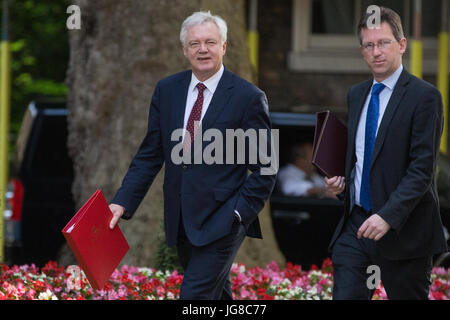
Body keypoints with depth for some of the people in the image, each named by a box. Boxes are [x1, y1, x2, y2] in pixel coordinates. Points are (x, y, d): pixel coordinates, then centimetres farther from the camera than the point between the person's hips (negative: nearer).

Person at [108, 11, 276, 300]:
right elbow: (150, 154, 11)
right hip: (182, 221, 6)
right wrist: (123, 202, 1)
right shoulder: (167, 91, 8)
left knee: (194, 296, -16)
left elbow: (265, 168, -4)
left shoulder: (249, 97, -7)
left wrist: (239, 212, -13)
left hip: (222, 222, -6)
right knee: (215, 294, 17)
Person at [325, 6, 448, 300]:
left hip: (403, 230, -6)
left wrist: (388, 216, -25)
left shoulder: (424, 96, -10)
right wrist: (341, 181, 4)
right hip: (356, 226, 6)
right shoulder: (357, 95, 14)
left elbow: (422, 168, -16)